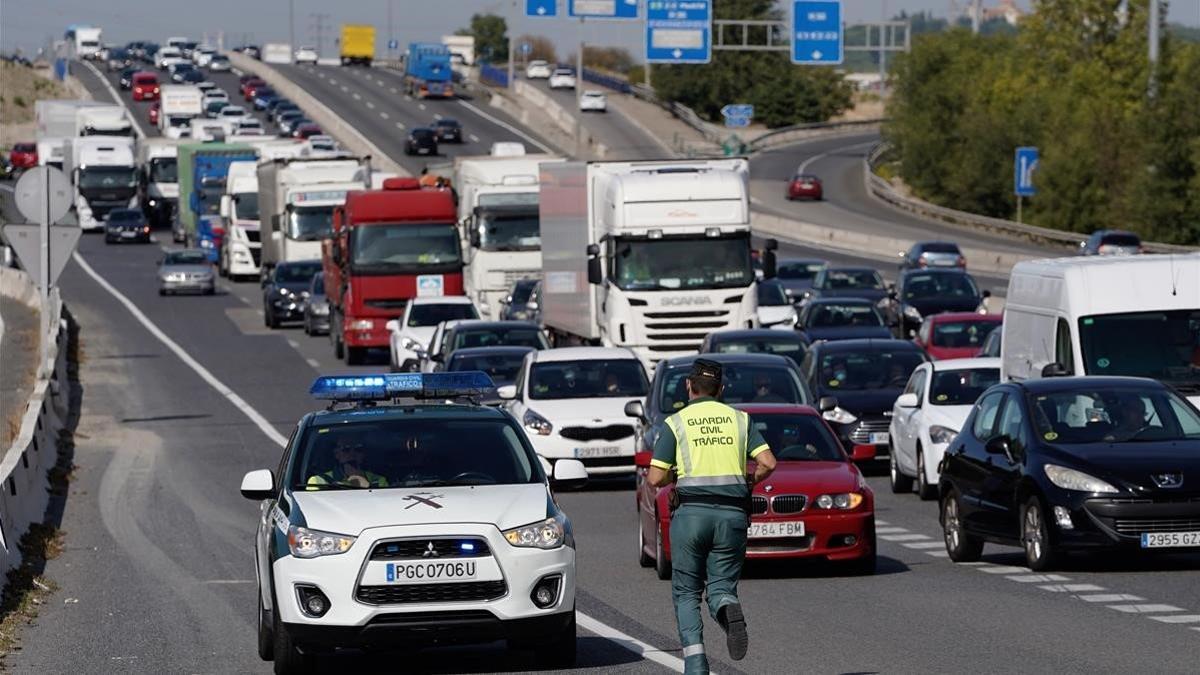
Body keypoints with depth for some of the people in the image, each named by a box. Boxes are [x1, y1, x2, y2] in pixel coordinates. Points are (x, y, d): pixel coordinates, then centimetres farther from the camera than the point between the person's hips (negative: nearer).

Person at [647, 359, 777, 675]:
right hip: (732, 515, 2)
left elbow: (656, 478, -1)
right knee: (721, 586, 9)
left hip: (691, 513, -2)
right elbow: (768, 463, -1)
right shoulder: (740, 419, 10)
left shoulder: (676, 422, 4)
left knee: (686, 593, 9)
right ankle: (729, 610, -29)